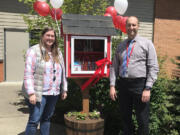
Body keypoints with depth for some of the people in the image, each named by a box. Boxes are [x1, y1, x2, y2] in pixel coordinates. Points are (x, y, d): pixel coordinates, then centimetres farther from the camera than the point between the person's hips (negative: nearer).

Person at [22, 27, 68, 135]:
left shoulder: (58, 53, 12)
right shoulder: (34, 51, -7)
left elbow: (62, 73, 16)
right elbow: (28, 74, -12)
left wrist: (64, 89, 14)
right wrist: (31, 93, -18)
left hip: (54, 93, 6)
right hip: (39, 93, -5)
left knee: (47, 118, 16)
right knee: (34, 120, -3)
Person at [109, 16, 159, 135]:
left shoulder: (146, 43, 1)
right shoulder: (121, 46, 13)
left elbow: (153, 67, -5)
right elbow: (114, 67, 12)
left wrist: (148, 88, -13)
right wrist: (112, 86, 2)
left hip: (140, 85, -4)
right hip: (123, 84, 4)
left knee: (142, 120, 4)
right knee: (125, 118, 15)